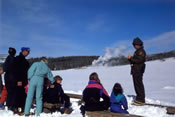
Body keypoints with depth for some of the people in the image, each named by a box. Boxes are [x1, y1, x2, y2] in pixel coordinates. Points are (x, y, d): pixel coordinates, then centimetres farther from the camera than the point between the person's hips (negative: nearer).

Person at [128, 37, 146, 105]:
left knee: (139, 84, -8)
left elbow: (139, 60, -20)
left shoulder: (141, 51, -10)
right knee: (136, 84, 13)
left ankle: (141, 100, -3)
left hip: (138, 71, -10)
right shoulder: (137, 51, 20)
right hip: (135, 70, 10)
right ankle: (138, 98, 21)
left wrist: (131, 58, -12)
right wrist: (130, 59, 3)